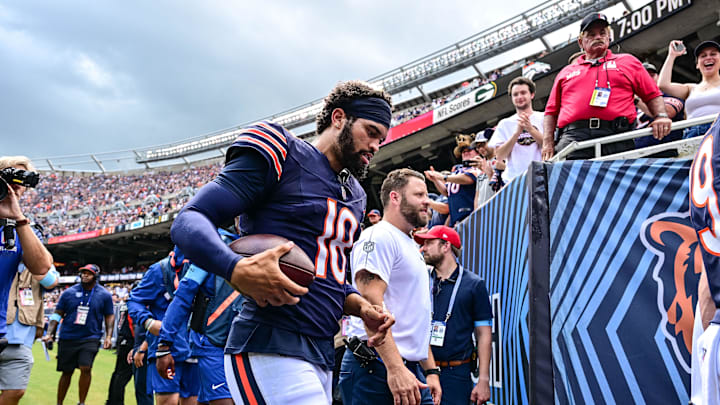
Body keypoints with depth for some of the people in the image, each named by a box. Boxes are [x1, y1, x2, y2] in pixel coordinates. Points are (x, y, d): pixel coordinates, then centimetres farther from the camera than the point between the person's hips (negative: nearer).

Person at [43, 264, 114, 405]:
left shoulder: (104, 295, 1)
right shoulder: (69, 292, 3)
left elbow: (109, 316, 7)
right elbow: (57, 314, 9)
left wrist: (108, 336, -3)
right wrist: (49, 333, 1)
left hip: (90, 338, -2)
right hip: (67, 338, 2)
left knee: (86, 368, -16)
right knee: (66, 372, 8)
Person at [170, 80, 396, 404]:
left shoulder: (354, 196, 20)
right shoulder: (282, 157, -5)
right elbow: (189, 222, -11)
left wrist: (360, 306, 7)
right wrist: (237, 269, -30)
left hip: (320, 356, 9)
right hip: (269, 351, -9)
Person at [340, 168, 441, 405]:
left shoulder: (413, 248, 23)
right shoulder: (378, 237, -8)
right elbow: (371, 301, -20)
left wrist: (431, 370, 19)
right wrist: (396, 368, -26)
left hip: (412, 370, 9)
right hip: (377, 368, -9)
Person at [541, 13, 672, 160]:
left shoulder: (628, 61, 26)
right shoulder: (566, 72, 28)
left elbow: (653, 95, 21)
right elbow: (551, 111, 23)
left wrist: (661, 116, 1)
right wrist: (548, 142, 8)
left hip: (616, 139, 0)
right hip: (572, 139, 1)